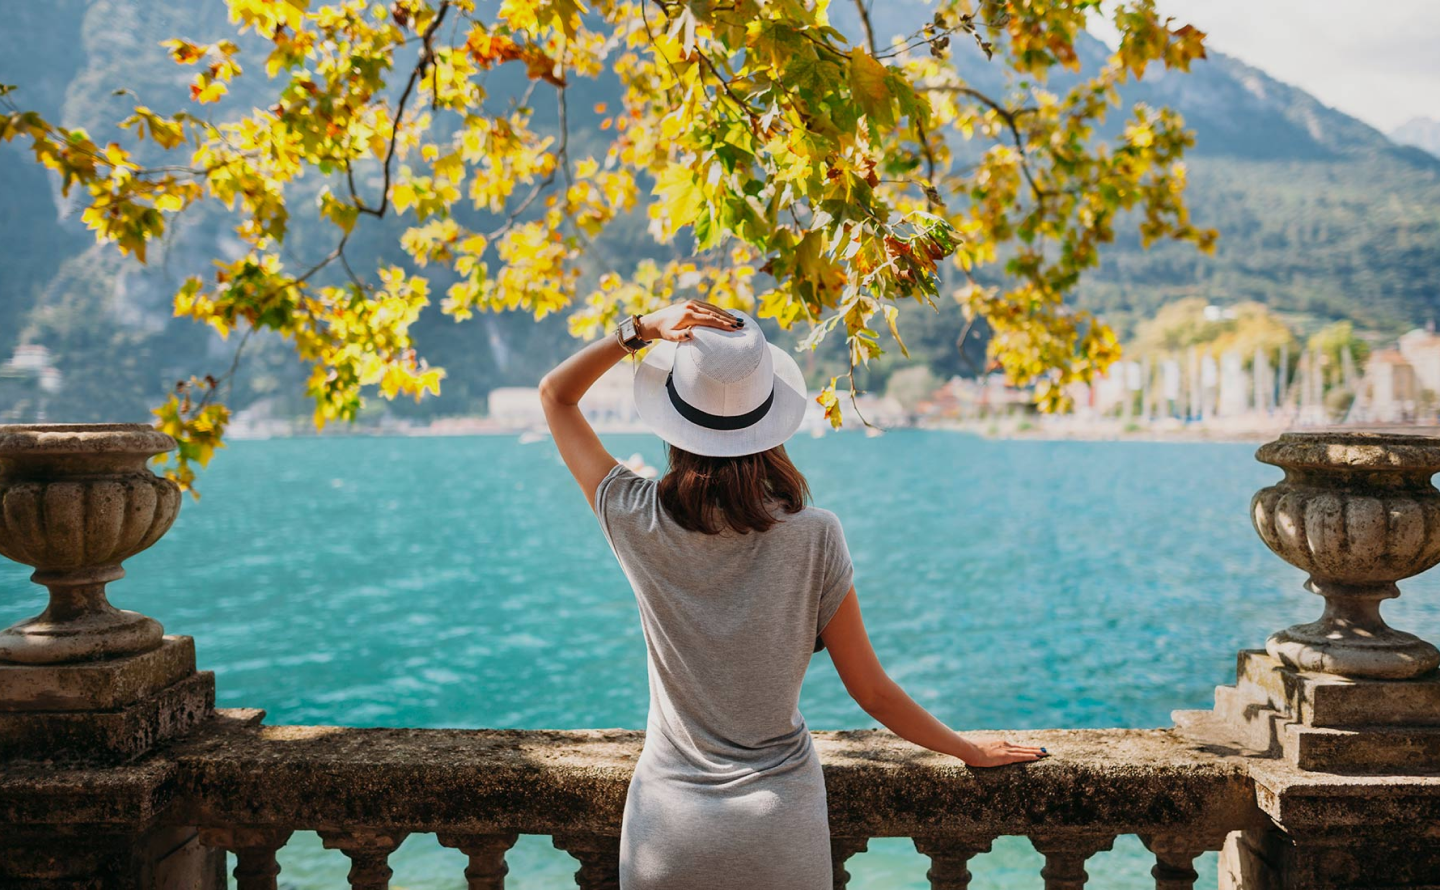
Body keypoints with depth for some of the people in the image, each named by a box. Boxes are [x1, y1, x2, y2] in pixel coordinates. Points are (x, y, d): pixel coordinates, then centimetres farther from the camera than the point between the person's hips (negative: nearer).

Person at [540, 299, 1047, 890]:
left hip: (668, 829, 0)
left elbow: (555, 394, 1)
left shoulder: (641, 525, -14)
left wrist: (641, 330, -13)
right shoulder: (814, 537, -15)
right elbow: (871, 691, -5)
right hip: (782, 828, 0)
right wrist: (969, 750, 10)